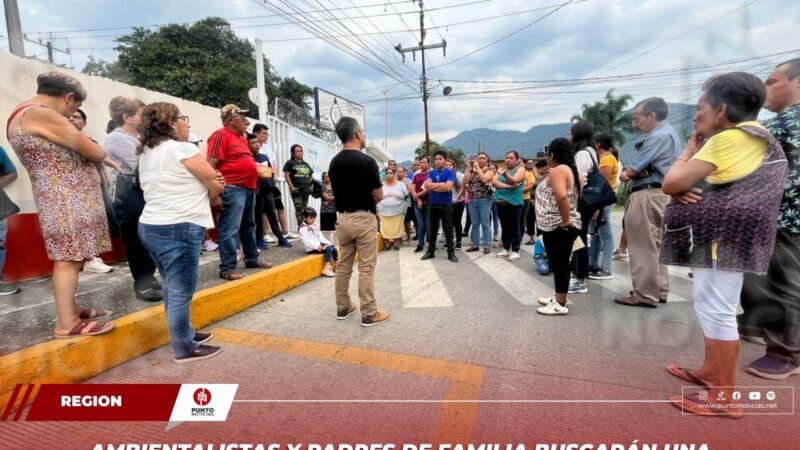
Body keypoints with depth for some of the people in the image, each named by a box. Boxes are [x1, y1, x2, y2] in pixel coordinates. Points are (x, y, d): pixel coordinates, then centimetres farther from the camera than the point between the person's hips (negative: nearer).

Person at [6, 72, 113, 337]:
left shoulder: (22, 113, 17)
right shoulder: (41, 115, -15)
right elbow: (93, 152, -15)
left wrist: (96, 158, 4)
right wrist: (101, 154, 8)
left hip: (69, 198, 10)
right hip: (67, 200, -10)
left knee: (69, 257, 14)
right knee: (68, 259, -7)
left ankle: (70, 311, 23)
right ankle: (66, 324, -3)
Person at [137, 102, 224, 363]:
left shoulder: (147, 152, 16)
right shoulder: (182, 149, -12)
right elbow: (216, 186, -7)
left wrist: (203, 187, 1)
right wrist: (212, 193, 15)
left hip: (151, 226, 10)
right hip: (178, 229, -10)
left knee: (172, 288, 19)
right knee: (181, 291, -1)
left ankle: (184, 334, 32)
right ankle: (185, 349, 9)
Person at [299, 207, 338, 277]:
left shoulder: (315, 226, 18)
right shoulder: (303, 228, -8)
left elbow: (321, 237, 19)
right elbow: (306, 240, -21)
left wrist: (328, 243, 3)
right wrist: (317, 246, -31)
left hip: (319, 244, 8)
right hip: (312, 248, -8)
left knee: (333, 247, -11)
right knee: (329, 248, -26)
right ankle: (326, 268, -26)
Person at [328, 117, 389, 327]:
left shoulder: (334, 162, 6)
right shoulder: (366, 161, -14)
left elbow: (336, 191, 14)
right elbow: (379, 195, -9)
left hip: (342, 218, 7)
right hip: (363, 218, -7)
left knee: (343, 265, 14)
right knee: (366, 268, -1)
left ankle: (343, 308, 24)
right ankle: (369, 314, 6)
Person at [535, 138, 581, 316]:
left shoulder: (557, 170, -15)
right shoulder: (570, 170, 15)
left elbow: (562, 196, -31)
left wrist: (565, 221, -25)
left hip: (558, 227, -10)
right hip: (558, 226, 10)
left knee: (559, 264, -3)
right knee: (559, 263, 16)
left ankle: (560, 304, 5)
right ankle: (558, 297, 27)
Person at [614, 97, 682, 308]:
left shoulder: (658, 136, -16)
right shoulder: (667, 133, 18)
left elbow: (631, 171, -17)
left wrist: (625, 174, 5)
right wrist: (633, 173, -7)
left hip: (647, 196, -11)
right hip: (658, 194, 11)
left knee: (643, 247, -4)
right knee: (654, 245, 16)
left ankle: (645, 295, 3)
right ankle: (659, 291, 25)